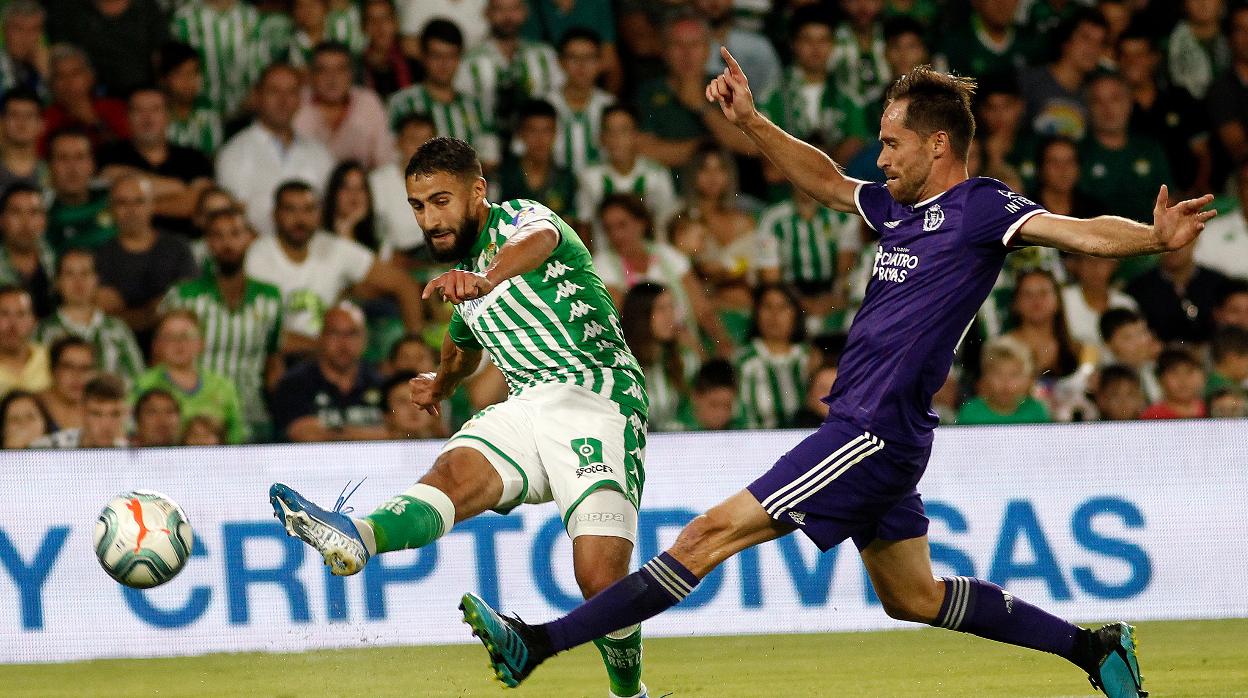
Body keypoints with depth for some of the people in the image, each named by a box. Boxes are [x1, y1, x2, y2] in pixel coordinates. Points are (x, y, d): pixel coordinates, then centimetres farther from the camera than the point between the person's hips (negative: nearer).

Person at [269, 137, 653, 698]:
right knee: (456, 470, -27)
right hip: (529, 405, 6)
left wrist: (485, 278, -52)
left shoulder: (517, 217, -4)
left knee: (600, 578, -19)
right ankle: (356, 539, -56)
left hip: (597, 401, -6)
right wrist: (441, 383, 30)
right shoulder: (465, 269, 20)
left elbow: (539, 241, -34)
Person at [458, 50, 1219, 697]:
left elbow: (1077, 231, -23)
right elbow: (825, 179, 31)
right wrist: (752, 123, 22)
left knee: (715, 532, -9)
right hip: (865, 431, 10)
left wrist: (1152, 237, -41)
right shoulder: (901, 207, 15)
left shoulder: (979, 208, -10)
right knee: (913, 597, 19)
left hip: (875, 433, -10)